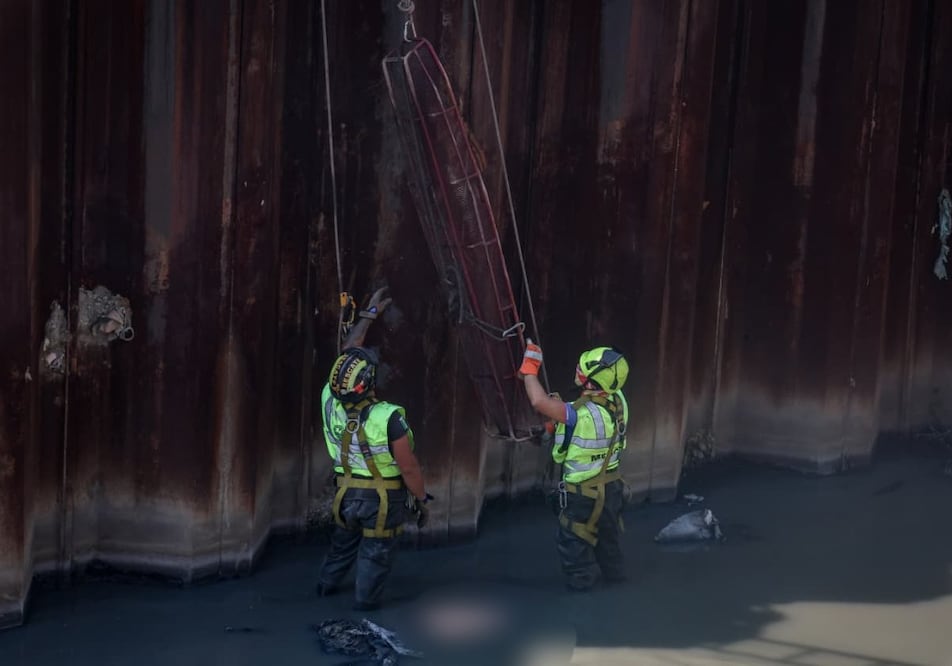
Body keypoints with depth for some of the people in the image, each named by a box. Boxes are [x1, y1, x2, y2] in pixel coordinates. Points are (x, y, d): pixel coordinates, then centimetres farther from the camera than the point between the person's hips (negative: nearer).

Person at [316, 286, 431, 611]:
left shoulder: (330, 402, -15)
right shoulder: (387, 418, -30)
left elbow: (347, 354, 0)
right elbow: (409, 468, -22)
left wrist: (369, 314, 9)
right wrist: (422, 500, -5)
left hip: (348, 492, 5)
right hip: (384, 497, -5)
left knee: (344, 541, 29)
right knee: (375, 552, 13)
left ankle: (327, 584, 47)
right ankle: (366, 602, 24)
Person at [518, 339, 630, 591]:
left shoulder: (584, 415, -36)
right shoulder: (618, 400, -14)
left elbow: (539, 401, -42)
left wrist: (530, 368, -28)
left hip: (585, 493, -7)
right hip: (612, 484, 7)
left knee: (574, 541, 18)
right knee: (609, 535, 29)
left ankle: (580, 578, 33)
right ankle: (613, 571, 47)